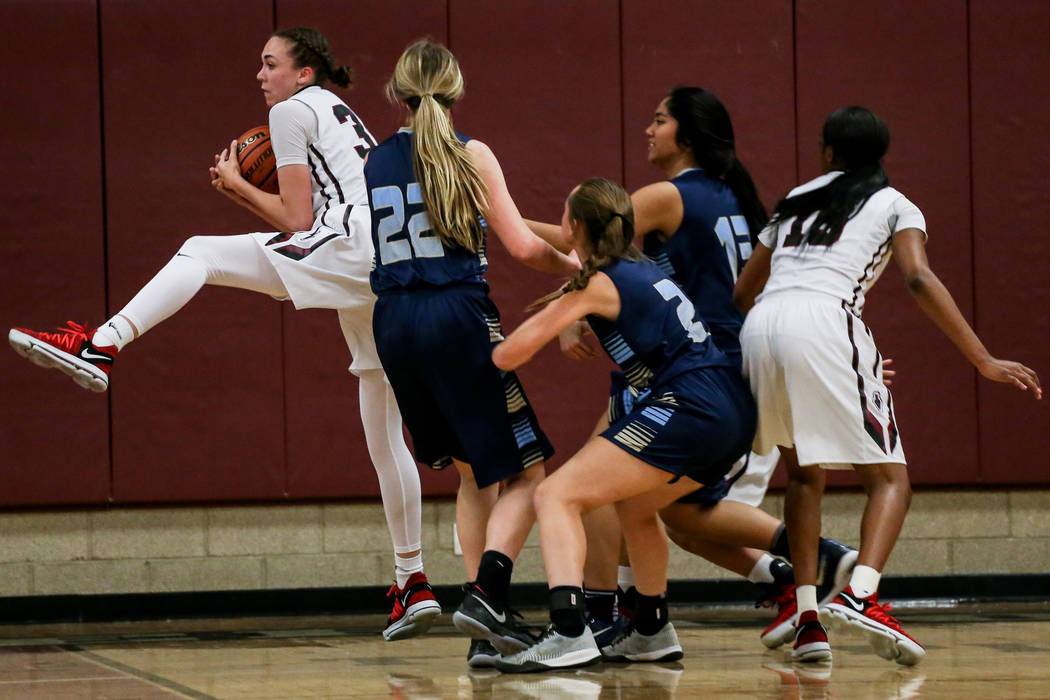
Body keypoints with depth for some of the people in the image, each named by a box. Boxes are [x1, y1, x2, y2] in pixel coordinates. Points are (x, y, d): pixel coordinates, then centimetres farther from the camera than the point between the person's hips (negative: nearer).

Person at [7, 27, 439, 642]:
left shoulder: (292, 110, 6)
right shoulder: (343, 117, 32)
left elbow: (297, 222, -1)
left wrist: (237, 184, 11)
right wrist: (251, 197, 27)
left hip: (351, 247, -9)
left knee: (201, 254, -9)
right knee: (385, 437, 13)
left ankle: (100, 348, -29)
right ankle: (413, 584, 16)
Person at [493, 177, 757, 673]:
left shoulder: (597, 285, -2)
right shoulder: (642, 269, 20)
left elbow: (508, 355, -1)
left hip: (687, 407, -9)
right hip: (735, 413, 9)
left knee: (557, 495, -10)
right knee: (634, 504, 32)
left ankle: (568, 633, -28)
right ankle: (652, 633, 40)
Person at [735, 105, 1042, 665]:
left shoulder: (795, 200, 29)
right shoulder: (892, 204, 17)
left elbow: (740, 293, 31)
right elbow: (919, 280, -1)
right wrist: (983, 361, -3)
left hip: (760, 328, 5)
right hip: (824, 323, -5)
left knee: (804, 473, 24)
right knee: (889, 477, 2)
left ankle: (806, 616, 11)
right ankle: (860, 596, -25)